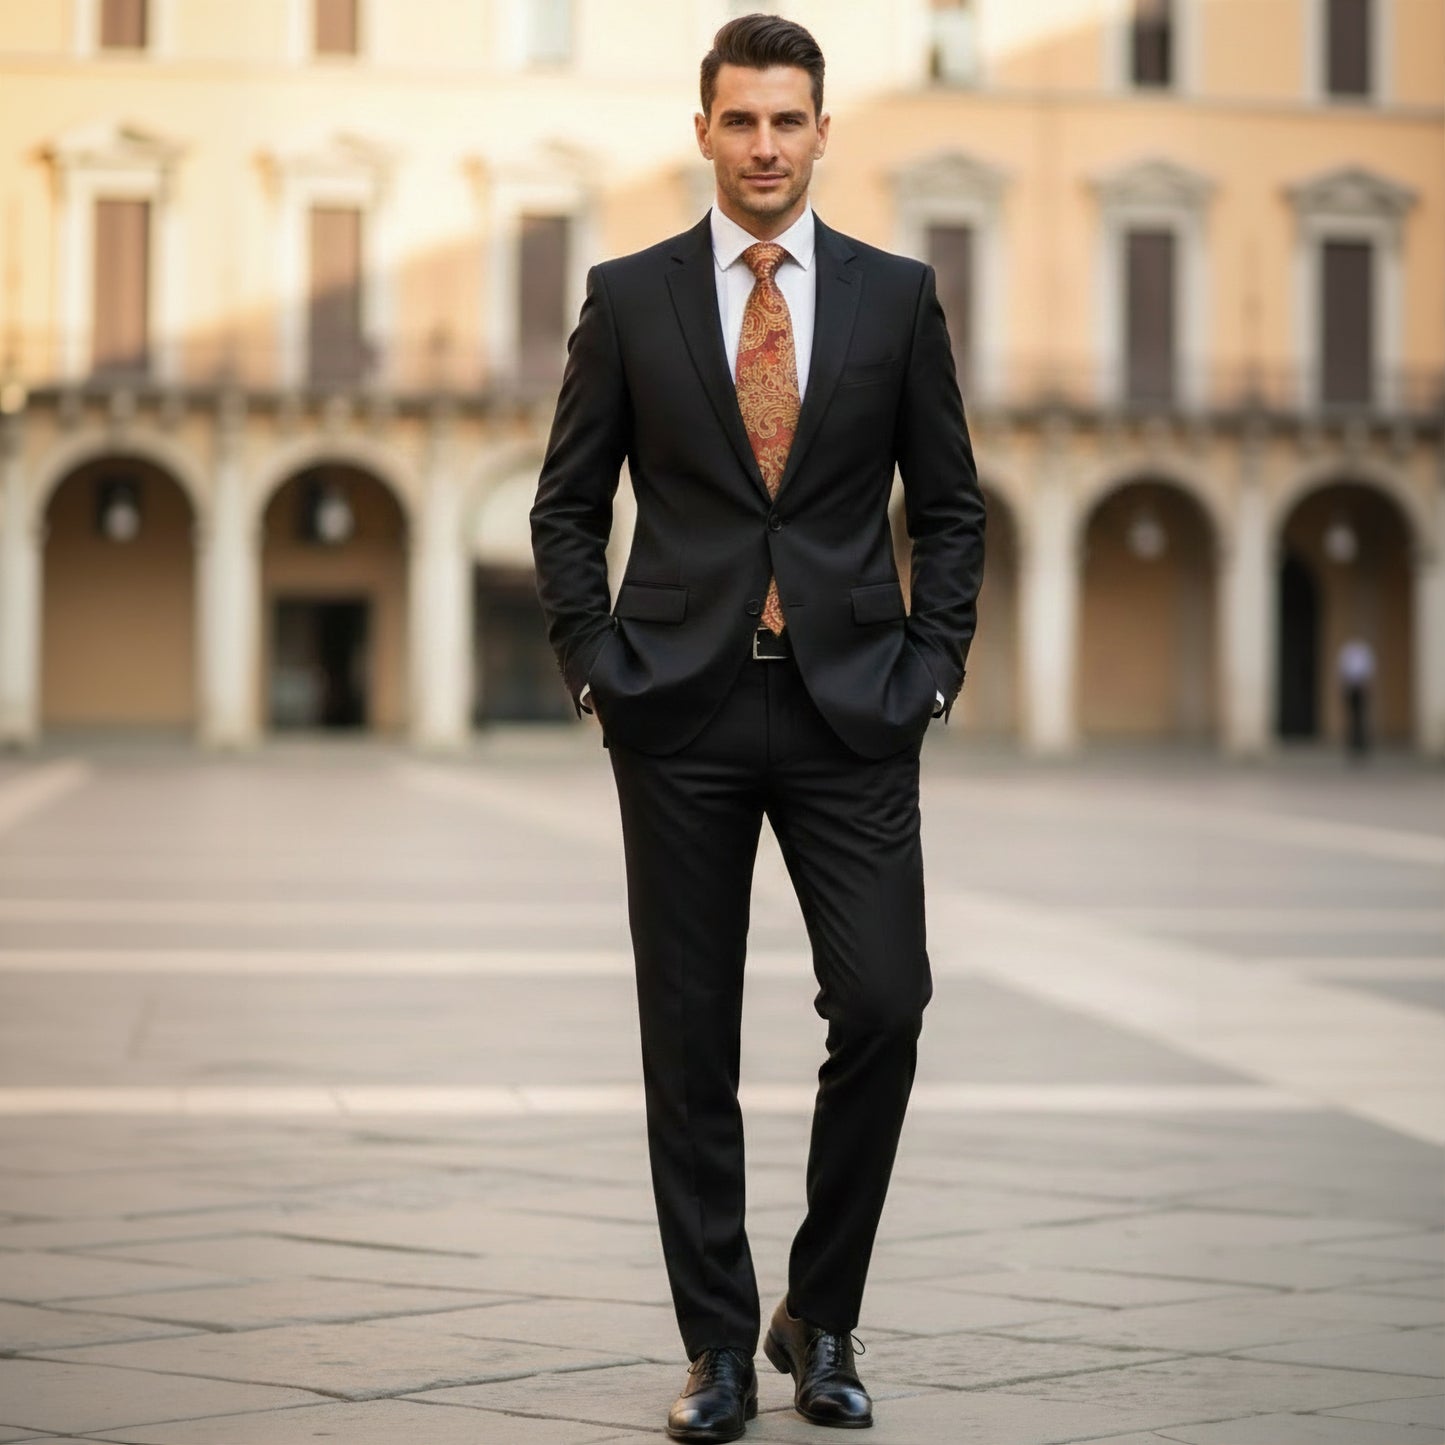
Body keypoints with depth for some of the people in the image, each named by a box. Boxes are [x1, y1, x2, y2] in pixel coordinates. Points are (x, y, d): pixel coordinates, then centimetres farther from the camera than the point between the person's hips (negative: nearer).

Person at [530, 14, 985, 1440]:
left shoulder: (896, 295, 6)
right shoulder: (630, 296, 4)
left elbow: (949, 503, 11)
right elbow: (567, 504, 8)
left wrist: (932, 664, 1)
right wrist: (595, 664, -2)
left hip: (850, 708, 0)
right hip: (682, 712, 0)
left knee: (883, 1010, -9)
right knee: (690, 1042, 2)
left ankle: (820, 1317, 11)